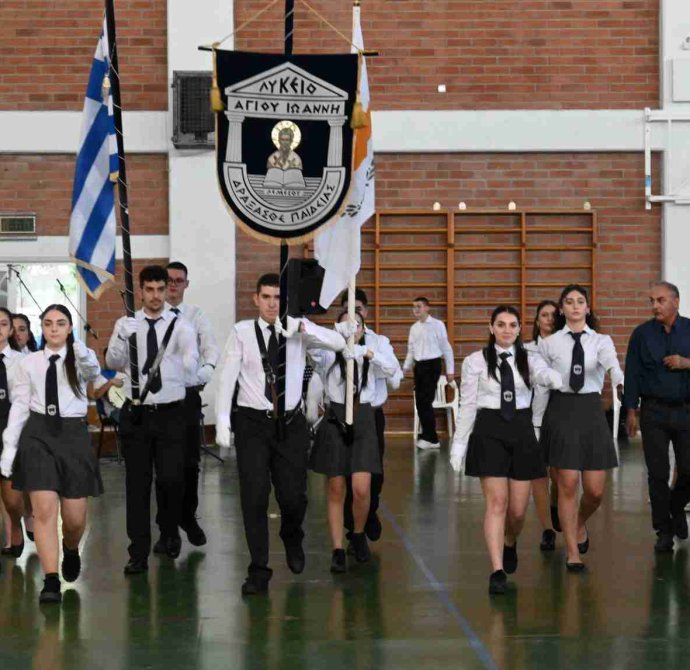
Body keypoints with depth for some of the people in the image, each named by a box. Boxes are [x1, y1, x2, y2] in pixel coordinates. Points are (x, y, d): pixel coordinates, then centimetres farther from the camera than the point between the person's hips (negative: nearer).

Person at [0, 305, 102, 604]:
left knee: (74, 518, 4)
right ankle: (51, 582, -7)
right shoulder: (29, 363, 6)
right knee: (44, 510, -11)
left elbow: (93, 372, -22)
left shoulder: (80, 358, 3)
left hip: (73, 435, 0)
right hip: (38, 435, 0)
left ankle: (70, 549, 39)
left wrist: (82, 354, -44)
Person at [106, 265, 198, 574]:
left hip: (170, 413, -1)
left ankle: (170, 531, 27)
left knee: (171, 478, -4)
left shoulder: (180, 326, -2)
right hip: (135, 413, 1)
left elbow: (191, 366, -11)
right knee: (137, 483, 5)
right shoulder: (127, 324, 2)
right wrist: (121, 337, -27)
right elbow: (113, 362, -10)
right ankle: (138, 553, 13)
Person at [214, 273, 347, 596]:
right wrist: (222, 421, -10)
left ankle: (292, 539, 38)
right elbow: (227, 377, -4)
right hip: (252, 423, -1)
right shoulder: (242, 331, -2)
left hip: (291, 423, 1)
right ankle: (258, 570, 9)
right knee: (254, 498, -2)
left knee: (293, 495, 3)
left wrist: (303, 327, -28)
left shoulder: (298, 331, 1)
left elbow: (338, 343, -13)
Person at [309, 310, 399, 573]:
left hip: (364, 421, 1)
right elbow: (313, 346, -20)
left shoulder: (370, 356, 9)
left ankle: (359, 534, 19)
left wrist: (369, 353, -24)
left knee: (361, 489, -8)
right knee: (336, 490, 3)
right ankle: (338, 550, 10)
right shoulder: (328, 355, 2)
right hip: (335, 420, -1)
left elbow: (392, 368, -9)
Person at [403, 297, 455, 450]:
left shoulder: (437, 325, -8)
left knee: (425, 401, -11)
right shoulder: (414, 328, 10)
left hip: (432, 365, -7)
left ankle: (431, 438, -4)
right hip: (419, 366, 7)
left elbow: (446, 348, -5)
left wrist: (450, 370, -5)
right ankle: (427, 434, 21)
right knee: (419, 401, 9)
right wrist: (406, 367, 9)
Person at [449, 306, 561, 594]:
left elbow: (544, 374, -19)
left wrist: (555, 379, -43)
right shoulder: (475, 362, 0)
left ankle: (510, 543, 41)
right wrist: (458, 445, 2)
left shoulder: (529, 359, 4)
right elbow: (467, 405, 2)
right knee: (497, 503, -10)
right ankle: (498, 571, -9)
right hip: (489, 431, -2)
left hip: (522, 432, 2)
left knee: (518, 509, 7)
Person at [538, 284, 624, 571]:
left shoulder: (601, 341, 5)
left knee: (595, 490, 2)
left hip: (592, 411, 1)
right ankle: (573, 552, 9)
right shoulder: (549, 344, 4)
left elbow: (611, 362, -16)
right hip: (561, 411, -1)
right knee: (568, 485, -3)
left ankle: (580, 524, 36)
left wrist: (619, 380, -38)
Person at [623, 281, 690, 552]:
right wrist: (630, 411, -3)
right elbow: (632, 373, 1)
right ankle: (664, 530, 13)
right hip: (654, 412, 0)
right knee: (657, 474, 2)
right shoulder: (642, 334, 2)